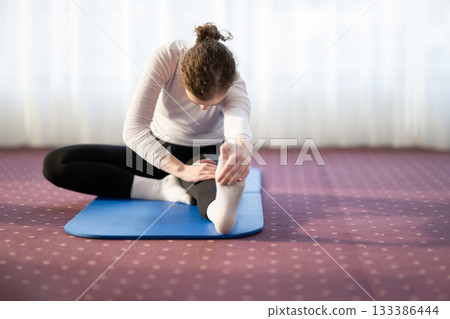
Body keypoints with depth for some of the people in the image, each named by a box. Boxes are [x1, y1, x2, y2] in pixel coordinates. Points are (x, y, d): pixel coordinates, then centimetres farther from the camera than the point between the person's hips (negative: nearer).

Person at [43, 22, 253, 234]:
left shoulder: (232, 83, -25)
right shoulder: (167, 57, -26)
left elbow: (238, 119, -48)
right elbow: (133, 130, -28)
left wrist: (241, 146, -74)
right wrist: (182, 170, -39)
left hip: (206, 154, -2)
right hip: (159, 149, 3)